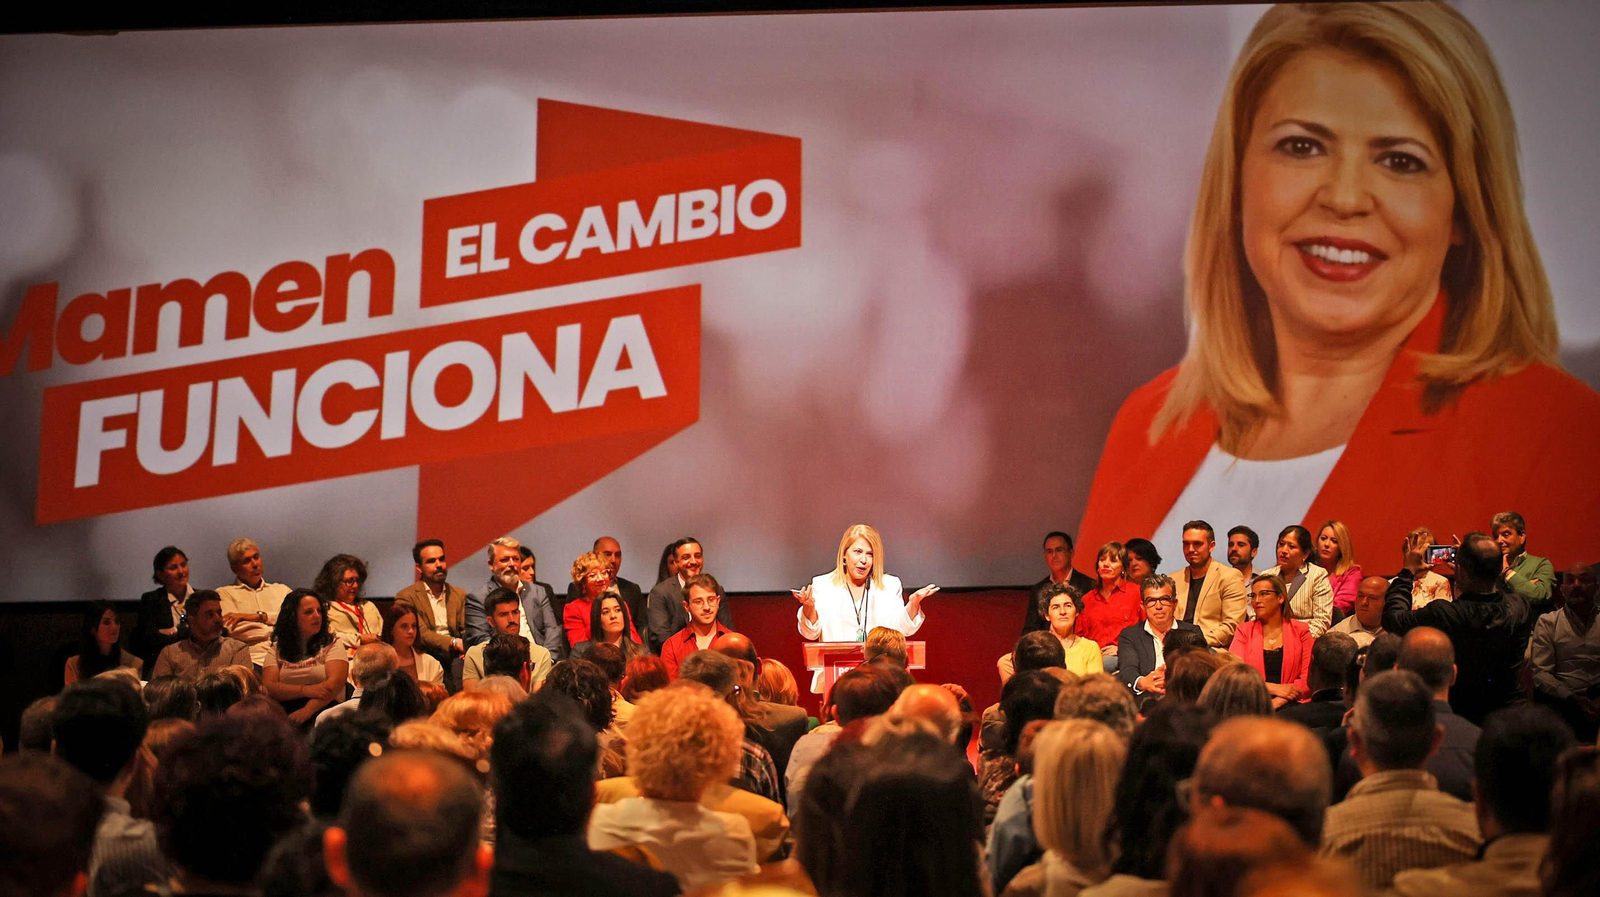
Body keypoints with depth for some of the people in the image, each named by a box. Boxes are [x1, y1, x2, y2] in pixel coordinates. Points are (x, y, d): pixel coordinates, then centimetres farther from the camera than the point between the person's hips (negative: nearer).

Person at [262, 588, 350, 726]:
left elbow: (334, 683, -7)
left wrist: (307, 710, -24)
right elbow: (267, 687, 1)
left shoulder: (332, 645, 10)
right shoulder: (276, 649, 16)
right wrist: (305, 690, -16)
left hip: (321, 709, -1)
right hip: (285, 710, 1)